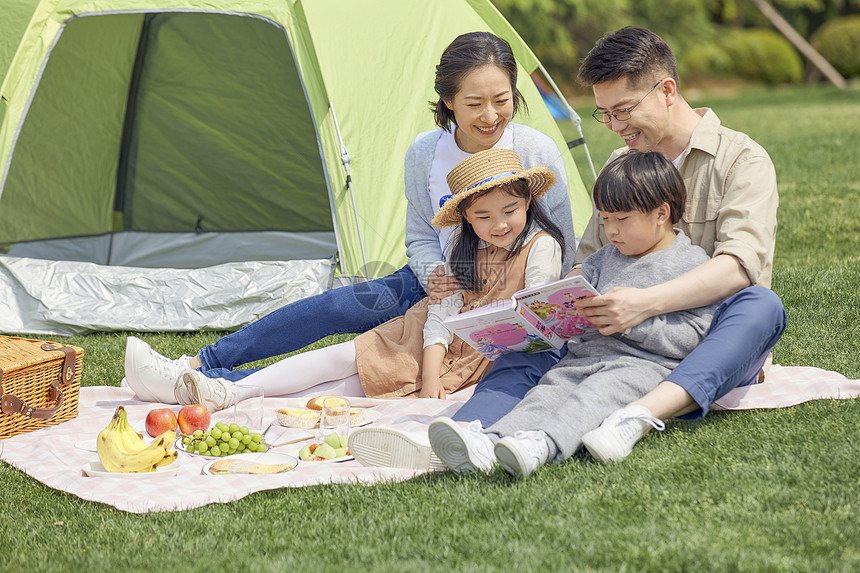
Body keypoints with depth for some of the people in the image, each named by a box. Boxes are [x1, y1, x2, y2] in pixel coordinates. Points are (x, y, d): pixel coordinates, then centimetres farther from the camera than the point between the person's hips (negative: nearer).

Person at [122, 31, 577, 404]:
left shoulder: (537, 152, -15)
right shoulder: (425, 153, -6)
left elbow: (559, 254, -7)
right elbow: (421, 237, 5)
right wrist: (435, 276, -16)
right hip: (446, 285, 4)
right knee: (343, 305, -24)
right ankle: (196, 367, -18)